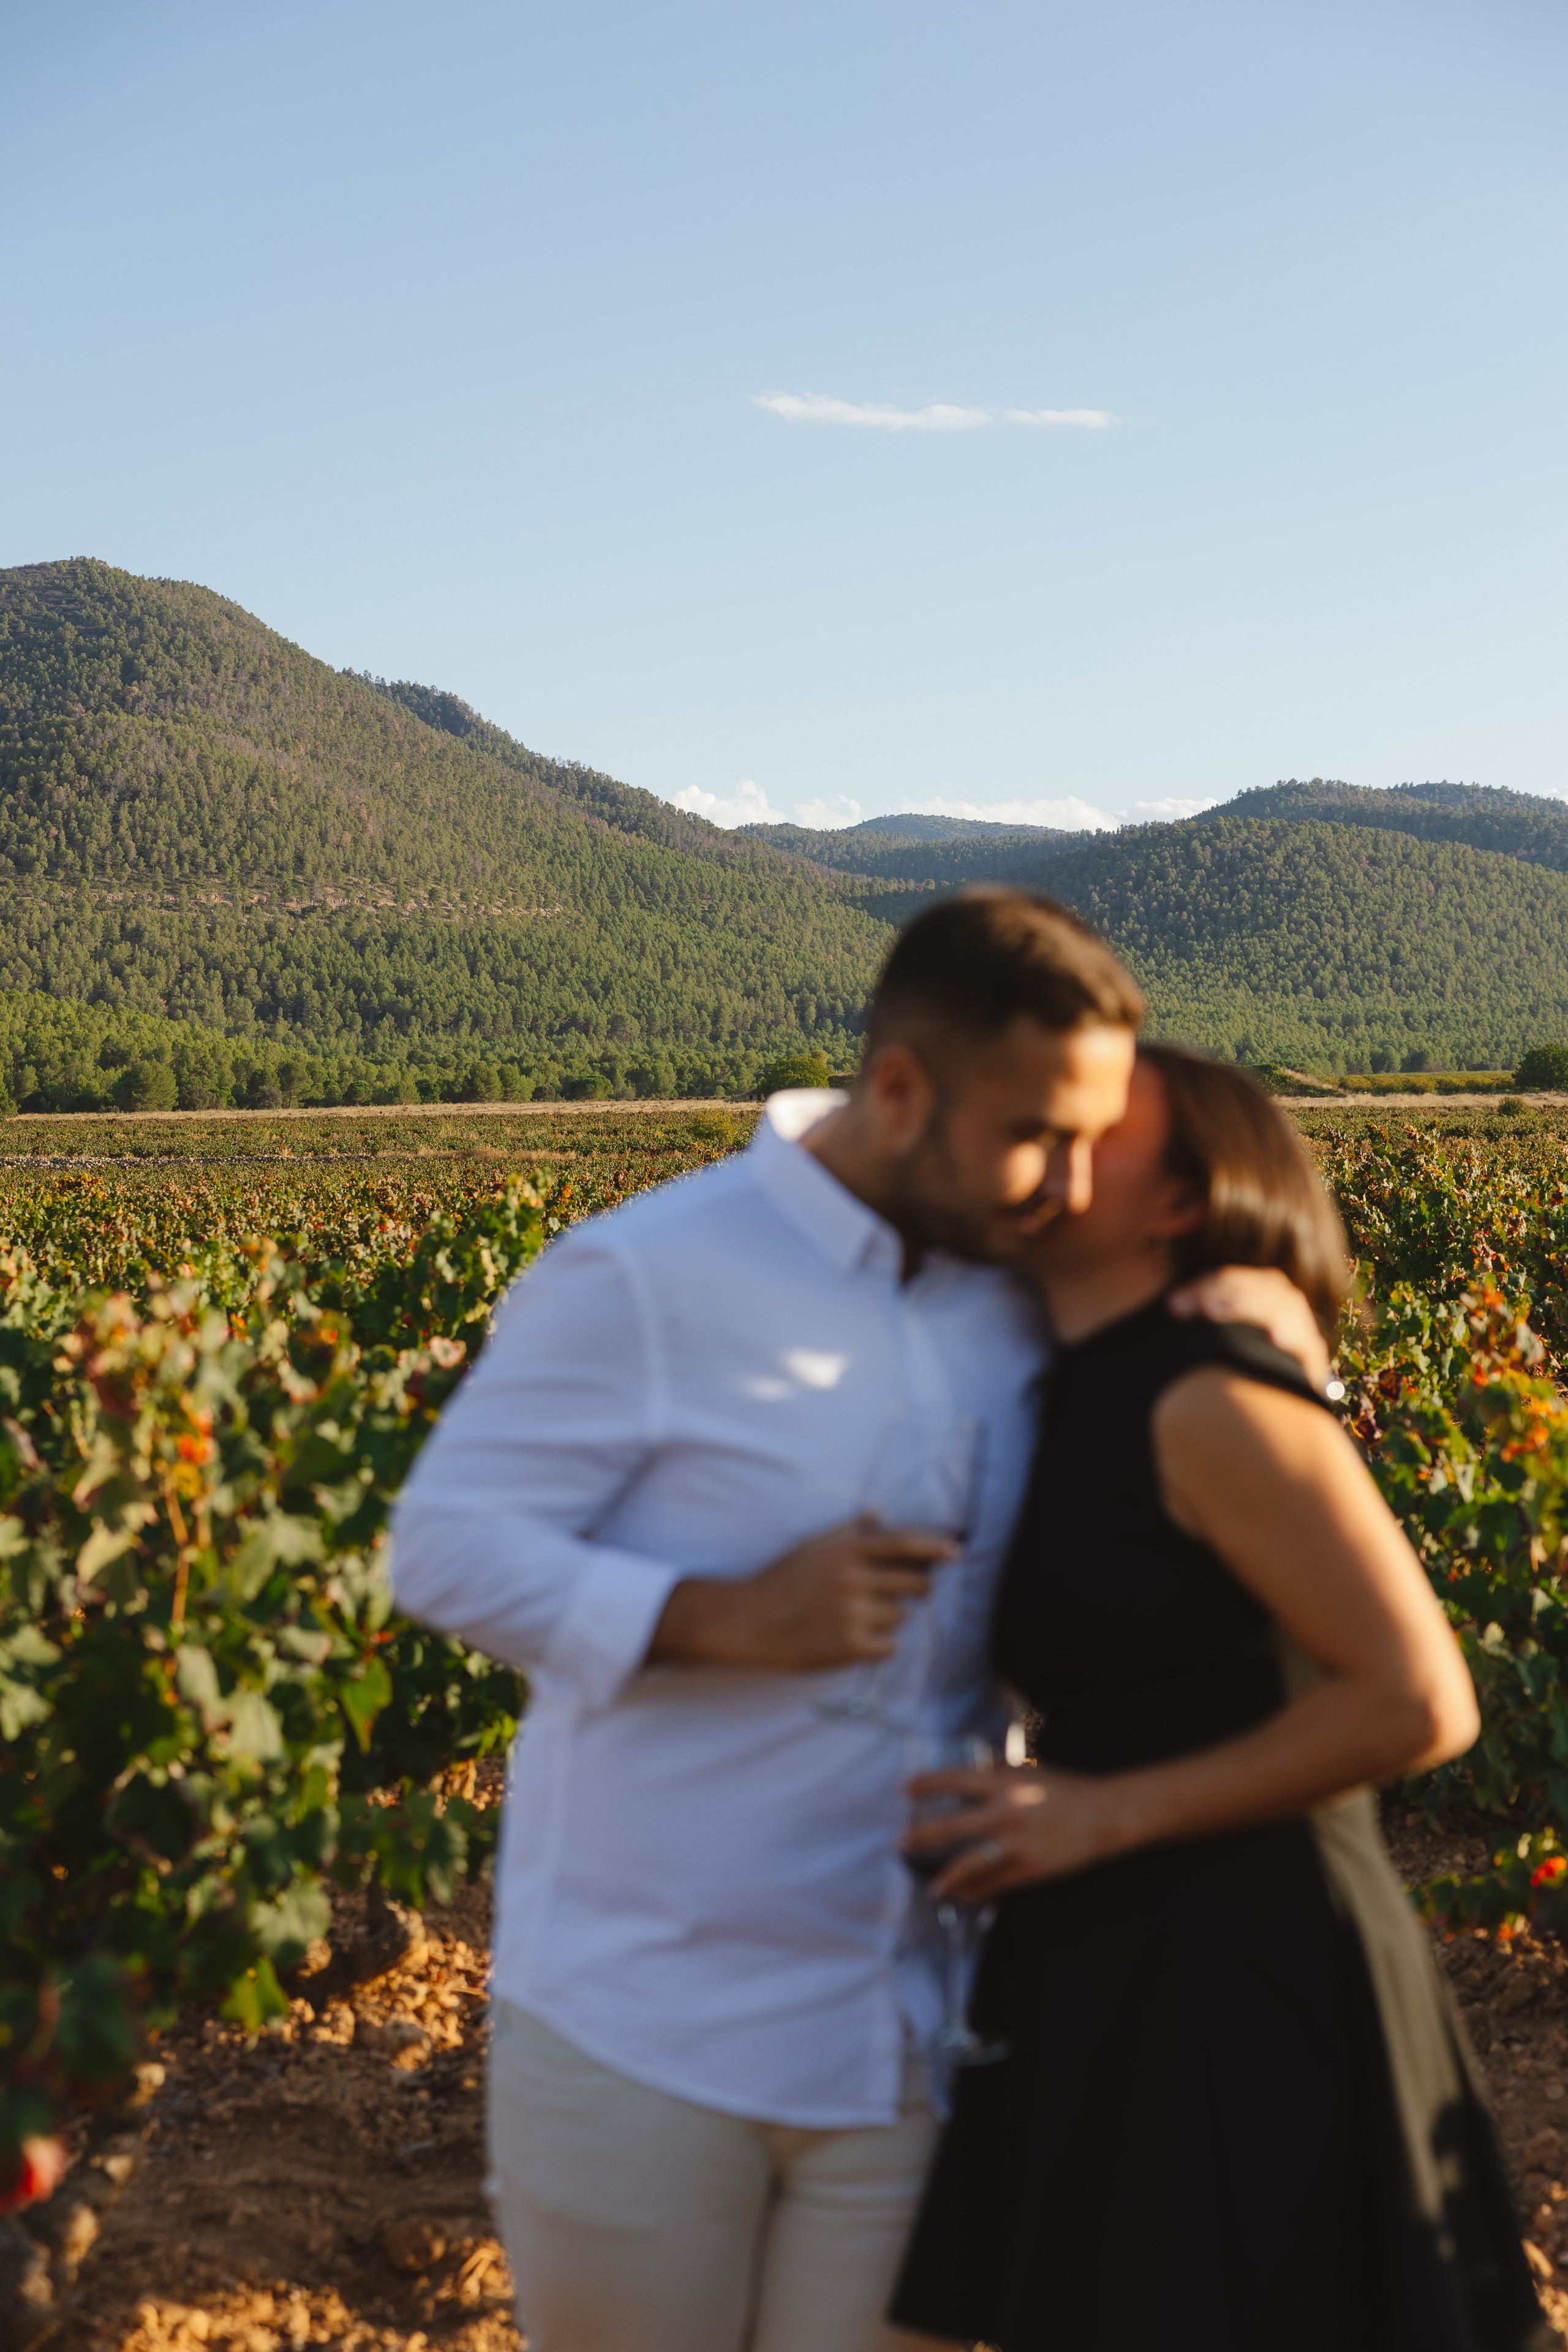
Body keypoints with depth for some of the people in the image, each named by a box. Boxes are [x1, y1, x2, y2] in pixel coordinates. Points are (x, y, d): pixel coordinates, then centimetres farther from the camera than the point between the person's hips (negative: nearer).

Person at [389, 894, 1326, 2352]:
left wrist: (1266, 1306, -8)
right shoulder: (644, 1280, -14)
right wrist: (736, 1619, -24)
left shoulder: (1020, 1290, 2)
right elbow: (447, 1550, -13)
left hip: (907, 2036, 4)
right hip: (637, 2027, -4)